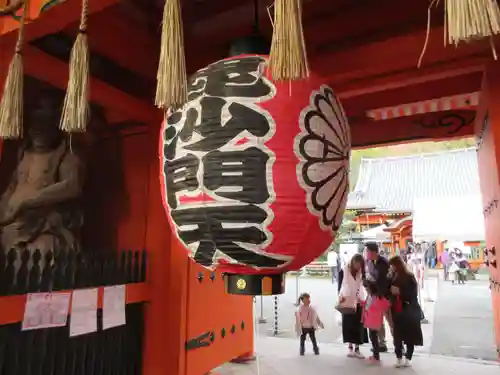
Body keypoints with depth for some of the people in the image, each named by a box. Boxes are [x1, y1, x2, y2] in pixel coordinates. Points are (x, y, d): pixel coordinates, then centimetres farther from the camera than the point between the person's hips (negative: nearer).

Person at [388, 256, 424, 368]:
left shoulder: (409, 277, -9)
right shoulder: (393, 278, 5)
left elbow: (414, 294, -14)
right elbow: (390, 291, 15)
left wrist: (400, 291, -21)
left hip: (409, 311, -4)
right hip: (397, 311, 4)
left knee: (410, 335, 4)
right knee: (397, 335, 1)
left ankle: (408, 358, 15)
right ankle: (399, 358, 10)